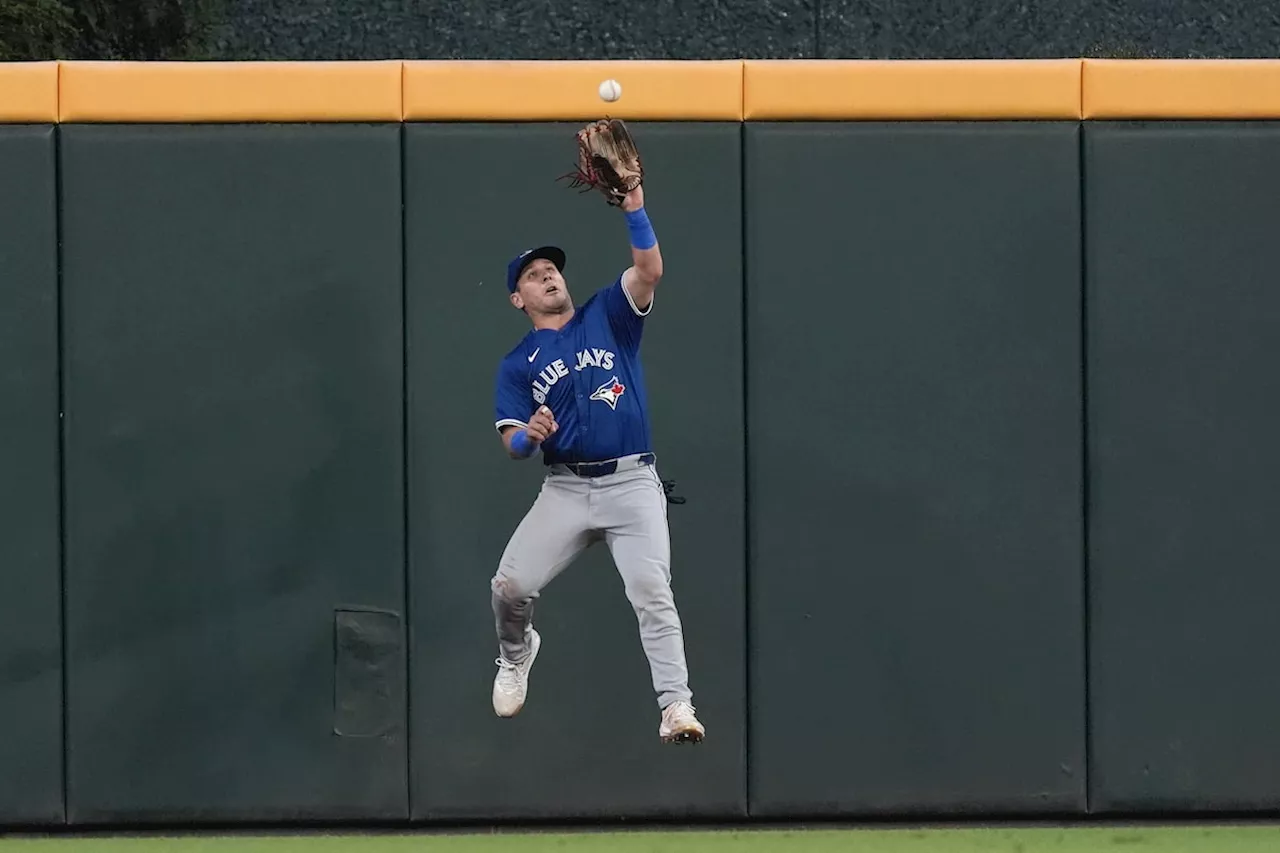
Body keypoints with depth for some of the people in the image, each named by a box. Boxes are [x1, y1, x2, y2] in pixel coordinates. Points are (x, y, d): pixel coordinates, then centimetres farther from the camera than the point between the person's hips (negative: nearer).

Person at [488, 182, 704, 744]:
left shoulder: (606, 315, 12)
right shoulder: (517, 365, 12)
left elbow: (650, 270, -4)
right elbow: (514, 445, 2)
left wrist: (634, 208, -16)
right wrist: (530, 434, -21)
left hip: (632, 483, -1)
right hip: (565, 489, 2)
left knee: (651, 592, -17)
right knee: (510, 586, -9)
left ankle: (676, 706, -22)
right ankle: (516, 654, 25)